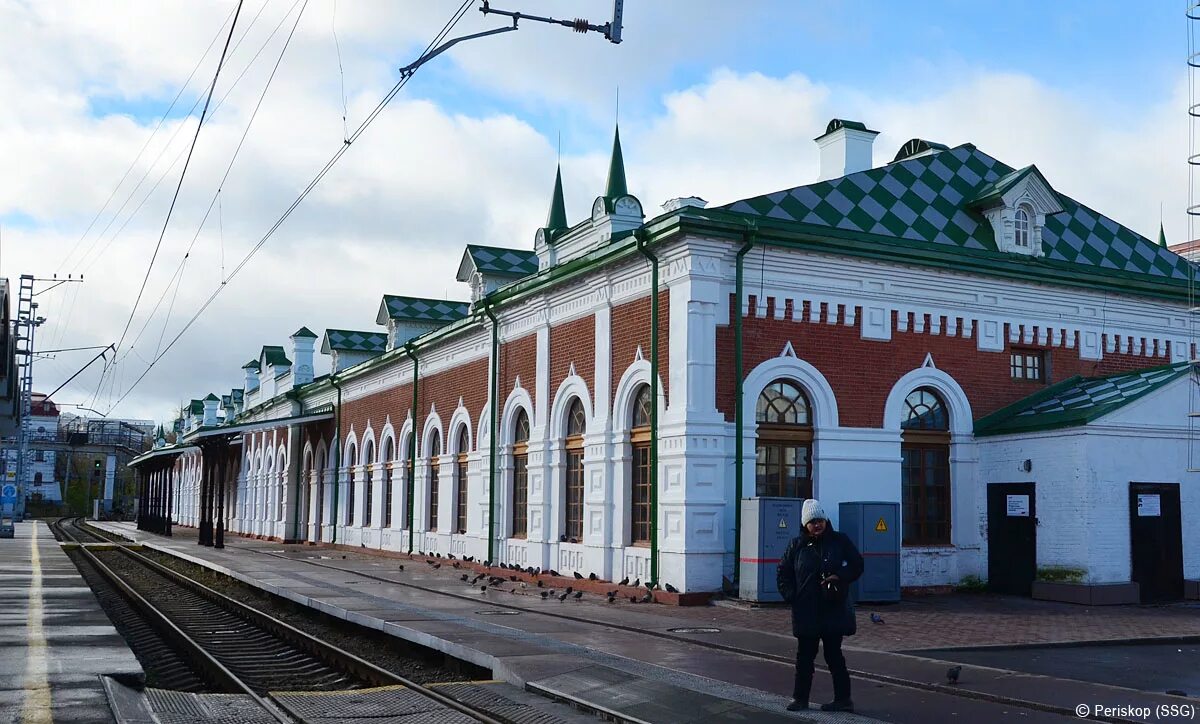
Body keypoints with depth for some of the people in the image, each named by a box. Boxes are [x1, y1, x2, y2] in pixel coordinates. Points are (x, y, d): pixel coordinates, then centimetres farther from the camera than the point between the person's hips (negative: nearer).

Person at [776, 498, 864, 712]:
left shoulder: (840, 541, 0)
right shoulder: (797, 545, 4)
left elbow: (857, 565, 4)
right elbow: (783, 574, 10)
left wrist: (839, 577, -13)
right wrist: (791, 596, -2)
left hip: (834, 610, -2)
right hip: (805, 612, 2)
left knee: (834, 654, 3)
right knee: (804, 656, 8)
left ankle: (843, 698, 12)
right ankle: (800, 698, 17)